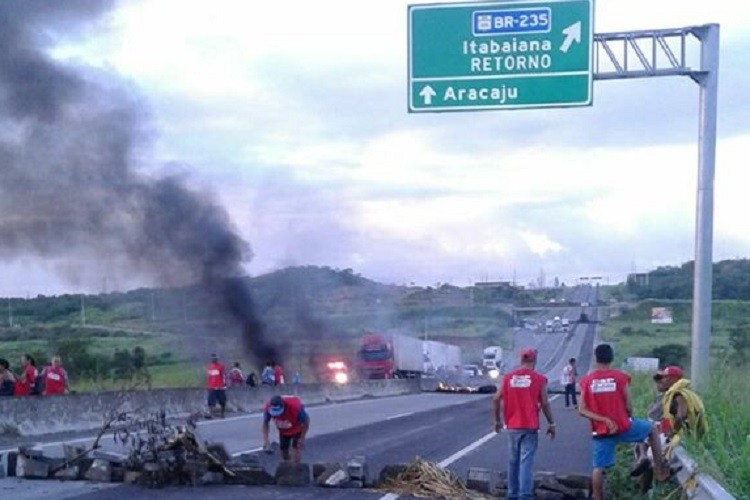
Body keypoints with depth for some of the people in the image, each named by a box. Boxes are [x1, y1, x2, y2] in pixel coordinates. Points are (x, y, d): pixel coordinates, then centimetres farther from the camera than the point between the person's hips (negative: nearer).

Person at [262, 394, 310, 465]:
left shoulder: (295, 407, -42)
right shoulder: (268, 408, -33)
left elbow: (306, 420, -24)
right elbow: (265, 423, -14)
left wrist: (302, 438, -20)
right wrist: (265, 440, -24)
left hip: (297, 429, -3)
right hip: (283, 431, 3)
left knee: (296, 449, -15)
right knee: (284, 452, 11)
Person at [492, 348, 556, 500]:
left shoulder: (508, 377, 4)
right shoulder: (539, 379, -4)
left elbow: (496, 399, 3)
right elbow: (544, 403, -5)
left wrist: (496, 420, 15)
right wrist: (551, 424, 5)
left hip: (512, 426, 3)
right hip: (530, 427, -3)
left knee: (513, 462, 14)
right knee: (526, 462, -5)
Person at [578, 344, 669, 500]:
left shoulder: (586, 380, -3)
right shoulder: (621, 377, -8)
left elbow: (582, 410, -7)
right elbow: (628, 406, -5)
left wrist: (604, 419, -8)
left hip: (601, 431, 1)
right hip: (623, 427, -1)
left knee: (598, 467, 8)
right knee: (652, 429, 24)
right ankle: (659, 468, 24)